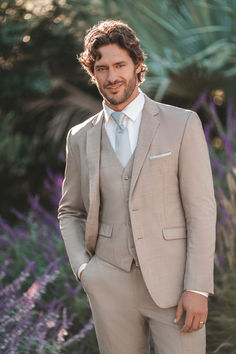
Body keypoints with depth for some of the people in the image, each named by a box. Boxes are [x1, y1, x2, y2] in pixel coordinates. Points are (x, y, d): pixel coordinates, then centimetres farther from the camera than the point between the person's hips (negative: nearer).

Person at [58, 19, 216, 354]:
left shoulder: (182, 125, -2)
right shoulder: (81, 137, 8)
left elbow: (202, 210, -4)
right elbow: (70, 212, 18)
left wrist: (197, 288, -11)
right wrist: (83, 270, 2)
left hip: (172, 284, -2)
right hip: (111, 285, 3)